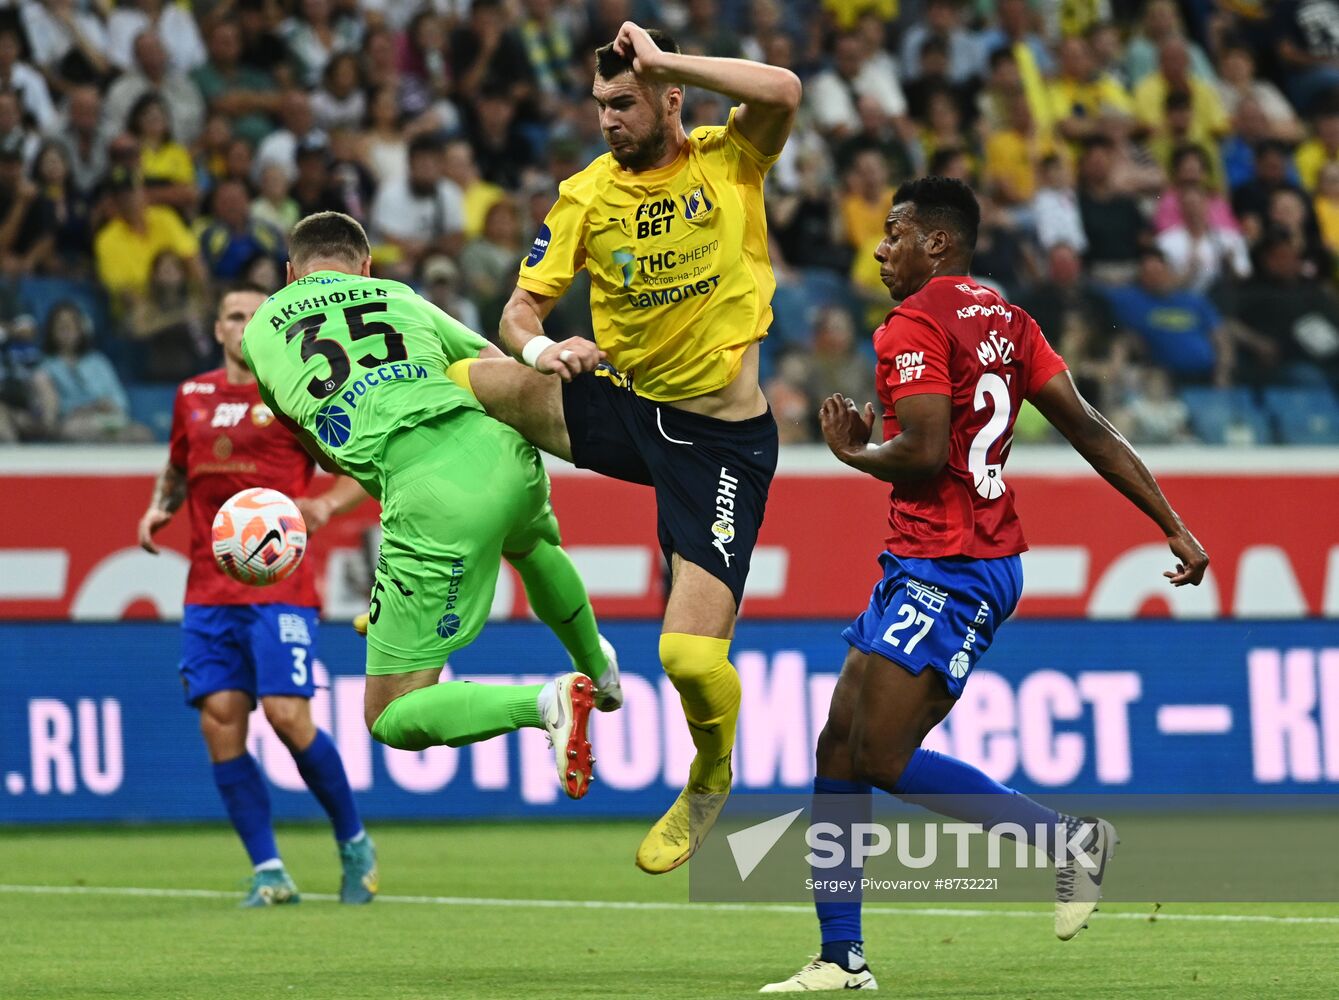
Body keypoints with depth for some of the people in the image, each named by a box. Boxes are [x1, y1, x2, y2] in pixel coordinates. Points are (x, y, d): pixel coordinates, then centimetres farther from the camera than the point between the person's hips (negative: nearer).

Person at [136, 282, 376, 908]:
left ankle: (354, 844, 8)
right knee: (219, 720, -7)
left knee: (287, 715, -14)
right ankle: (269, 873, -1)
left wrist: (326, 504, -17)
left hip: (279, 585, -4)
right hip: (209, 591, 4)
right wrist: (159, 508, 9)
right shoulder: (191, 397, 13)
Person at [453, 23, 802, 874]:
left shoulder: (729, 160, -6)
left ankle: (711, 780, 21)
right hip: (622, 403, 4)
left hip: (723, 436, -4)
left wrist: (663, 62, -22)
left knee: (693, 655, -14)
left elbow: (783, 91, -26)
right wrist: (540, 347, -22)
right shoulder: (586, 195, 1)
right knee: (465, 386, -20)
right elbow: (522, 307, 1)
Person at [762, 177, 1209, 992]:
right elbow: (1091, 431, 12)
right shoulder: (1005, 321, 15)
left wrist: (855, 452, -1)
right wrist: (1175, 527, 11)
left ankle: (1068, 838, -6)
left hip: (944, 573, -10)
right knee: (839, 745, 10)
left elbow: (924, 456, -23)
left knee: (882, 758, -11)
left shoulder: (914, 324, -12)